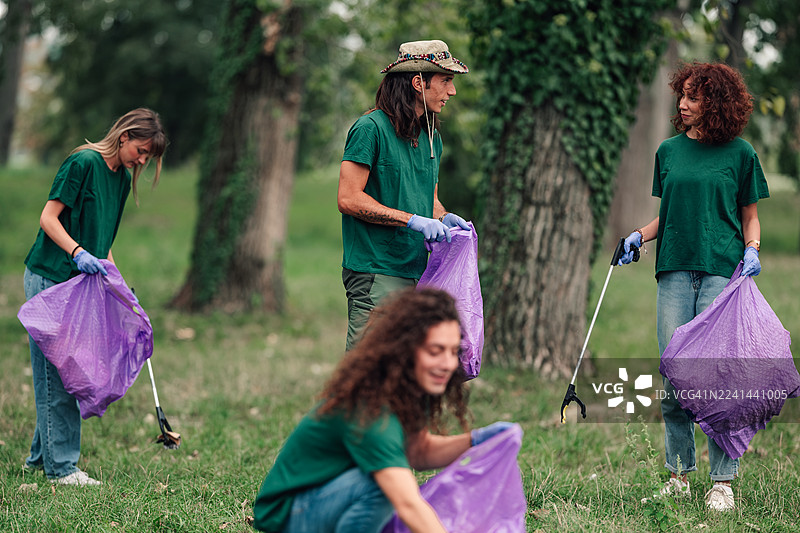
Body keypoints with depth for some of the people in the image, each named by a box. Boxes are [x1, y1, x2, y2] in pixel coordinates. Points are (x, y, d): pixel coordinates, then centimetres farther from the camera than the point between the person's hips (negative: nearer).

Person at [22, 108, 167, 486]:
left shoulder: (123, 178, 13)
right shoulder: (83, 163, -12)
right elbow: (48, 218, -15)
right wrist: (79, 253, -28)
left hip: (80, 282, 8)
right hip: (49, 278, -8)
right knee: (55, 373, -6)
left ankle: (41, 455, 20)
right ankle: (61, 466, -4)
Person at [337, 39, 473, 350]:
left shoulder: (431, 137, 17)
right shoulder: (371, 128, -9)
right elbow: (348, 199, -14)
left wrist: (443, 218, 2)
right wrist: (414, 221, -17)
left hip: (417, 274, 8)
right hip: (375, 274, -8)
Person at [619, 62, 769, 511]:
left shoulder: (740, 154, 5)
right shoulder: (670, 151, 14)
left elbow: (750, 217, 11)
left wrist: (752, 249, -8)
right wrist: (639, 235, 3)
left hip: (722, 271, -3)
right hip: (676, 271, 3)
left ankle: (723, 481, -1)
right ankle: (680, 473, 12)